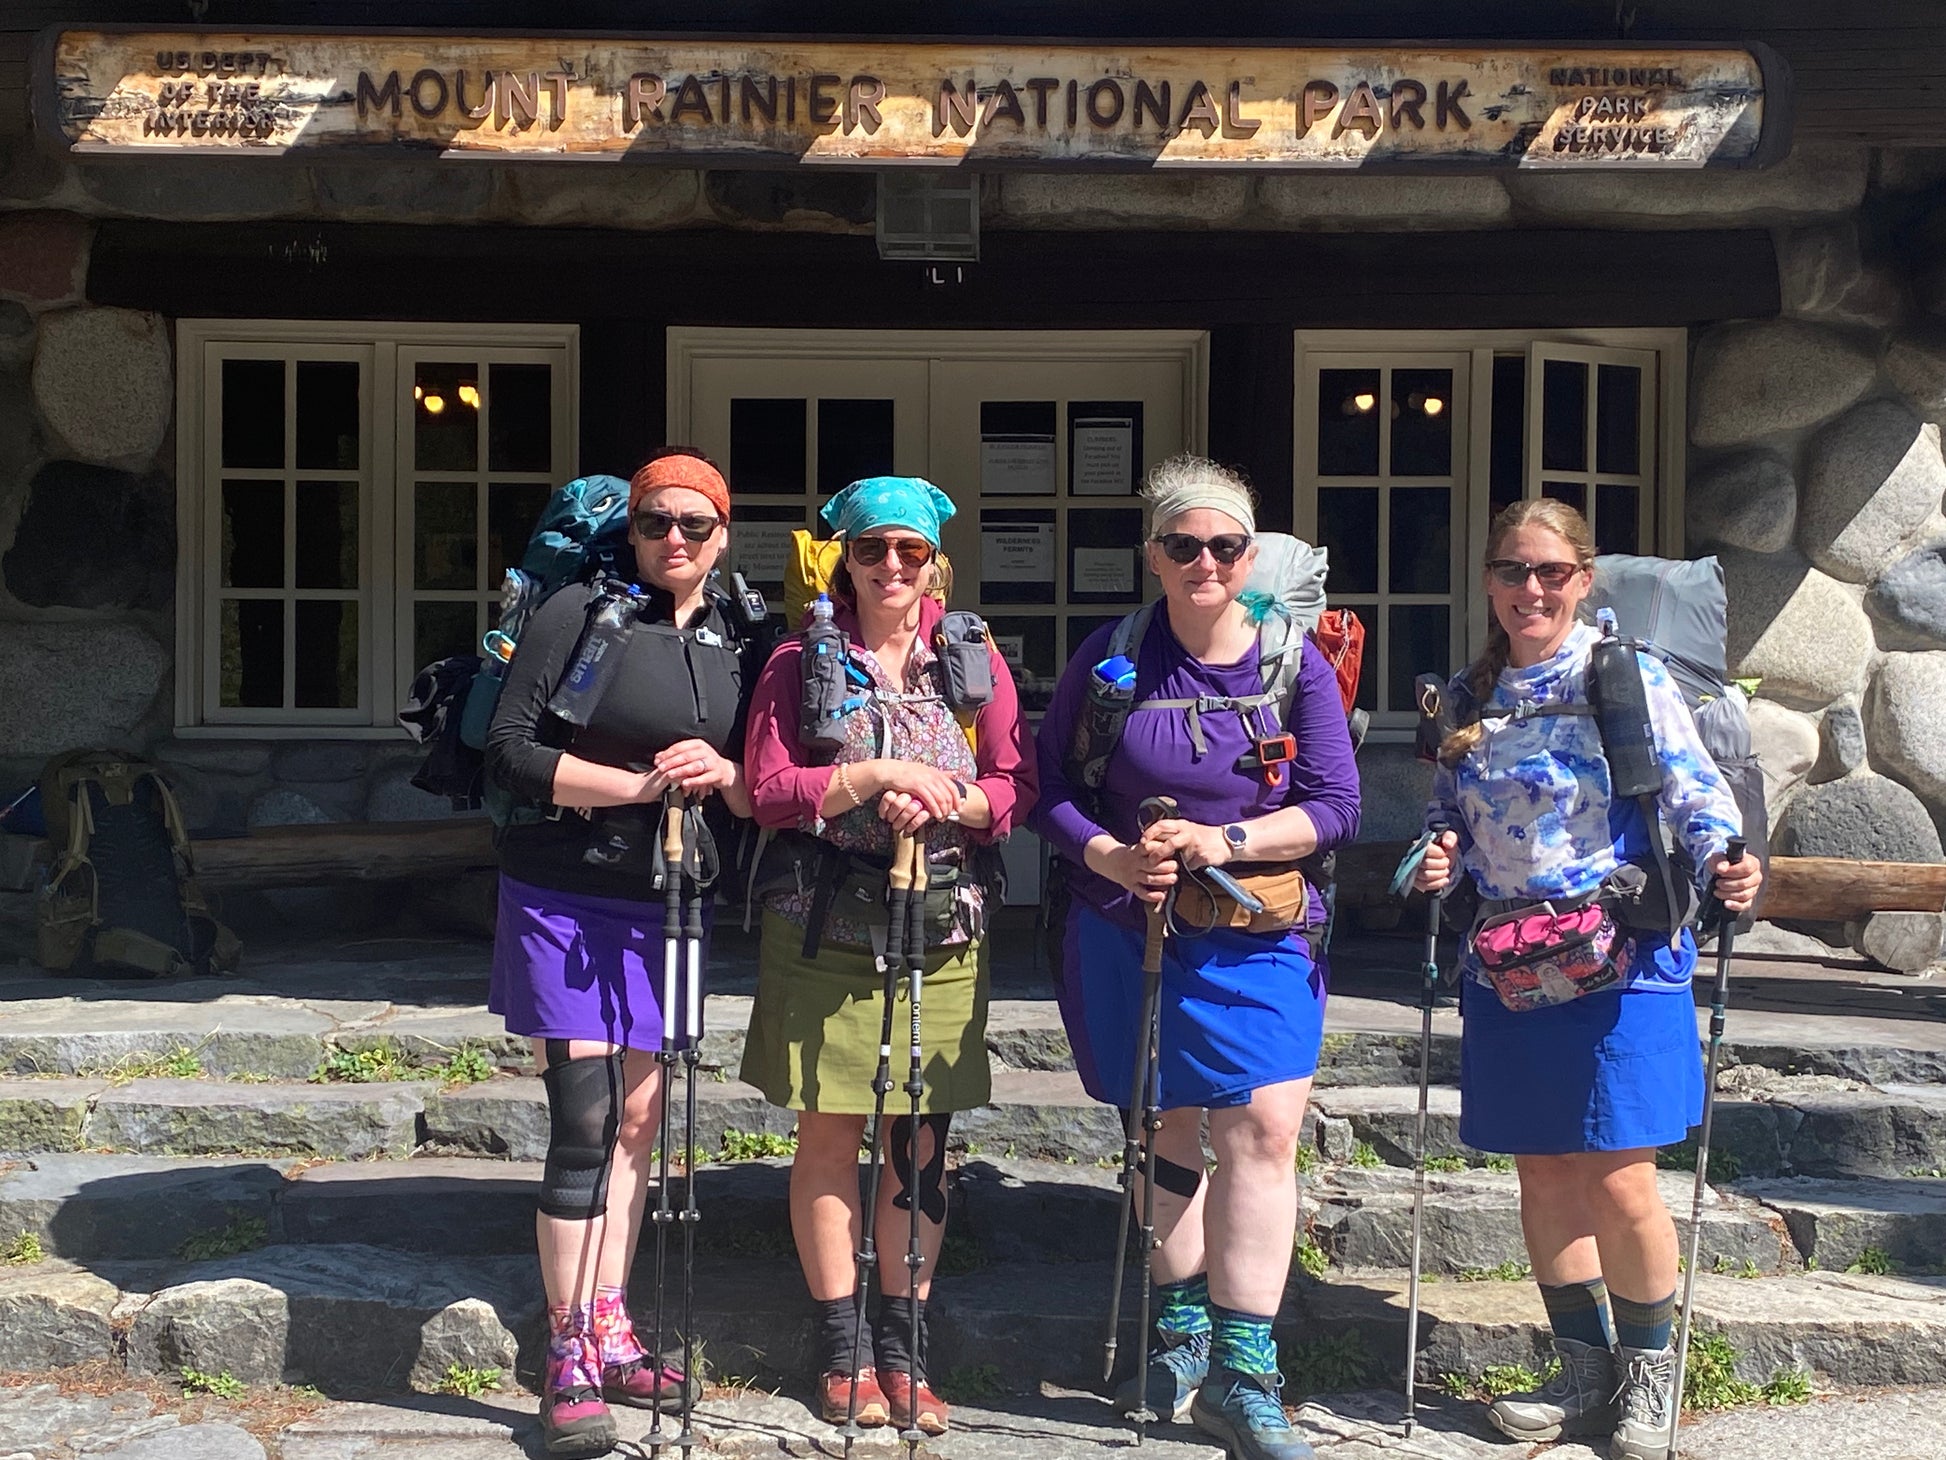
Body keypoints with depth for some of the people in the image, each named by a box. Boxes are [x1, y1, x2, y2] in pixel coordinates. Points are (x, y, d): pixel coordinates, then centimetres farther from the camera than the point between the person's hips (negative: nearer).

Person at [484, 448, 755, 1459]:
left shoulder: (735, 644, 8)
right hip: (566, 899, -5)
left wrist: (723, 776, -11)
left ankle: (609, 1333, 23)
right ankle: (569, 1364, -1)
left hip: (665, 908, 5)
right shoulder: (578, 615, -7)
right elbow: (510, 751, -12)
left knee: (638, 1121, 11)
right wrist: (638, 784, -19)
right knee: (585, 1121, -10)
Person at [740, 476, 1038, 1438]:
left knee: (922, 1145, 3)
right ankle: (843, 1349, 14)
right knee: (829, 1138, 3)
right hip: (825, 932, -1)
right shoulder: (801, 663, 3)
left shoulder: (975, 662, 8)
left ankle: (902, 1350, 14)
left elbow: (1017, 790, 3)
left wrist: (942, 795, -15)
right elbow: (767, 791, -5)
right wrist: (871, 778, -16)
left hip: (941, 931, 1)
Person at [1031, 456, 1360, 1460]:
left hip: (1257, 933, -1)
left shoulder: (1296, 664, -1)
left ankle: (1238, 1373, -5)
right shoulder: (1111, 655, 0)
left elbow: (1335, 806, -4)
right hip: (1127, 929, 1)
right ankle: (1182, 1332, 30)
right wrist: (1112, 858, -15)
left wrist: (1224, 841, -17)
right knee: (1166, 1129, 12)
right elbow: (1049, 786, 3)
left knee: (1263, 1126, -13)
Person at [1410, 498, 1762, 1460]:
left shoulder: (1627, 677, -6)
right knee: (1542, 1175, 11)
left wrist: (1726, 862, -30)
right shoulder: (1469, 695, 9)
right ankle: (1585, 1372, 26)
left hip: (1618, 962, -5)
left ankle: (1649, 1376, 16)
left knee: (1618, 1182, -5)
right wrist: (1438, 862, -4)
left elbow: (1695, 791, -11)